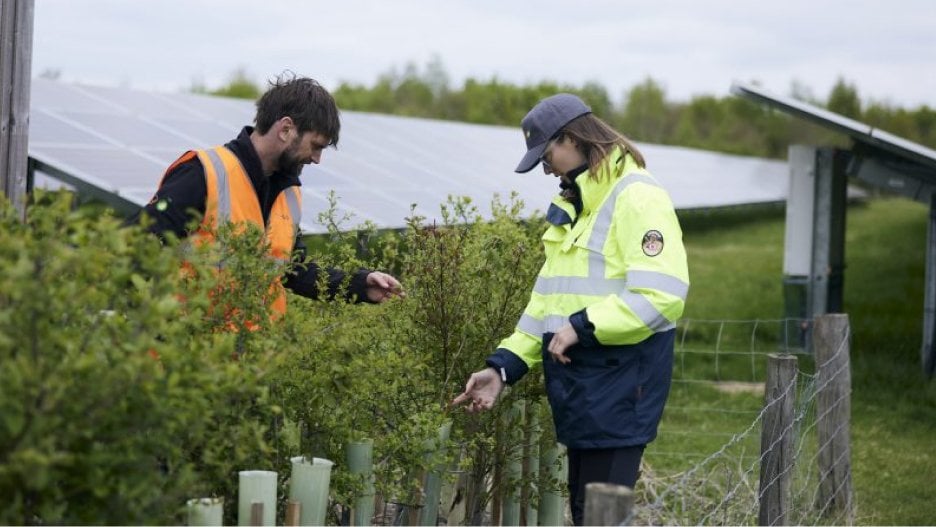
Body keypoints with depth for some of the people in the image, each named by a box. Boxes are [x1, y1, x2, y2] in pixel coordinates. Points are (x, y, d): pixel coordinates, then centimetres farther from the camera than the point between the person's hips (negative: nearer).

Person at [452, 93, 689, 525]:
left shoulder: (637, 198, -13)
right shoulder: (573, 204, 18)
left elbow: (661, 295, -23)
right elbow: (549, 298, 21)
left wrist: (583, 326, -21)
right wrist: (504, 365, 11)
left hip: (620, 382, -10)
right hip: (578, 381, 10)